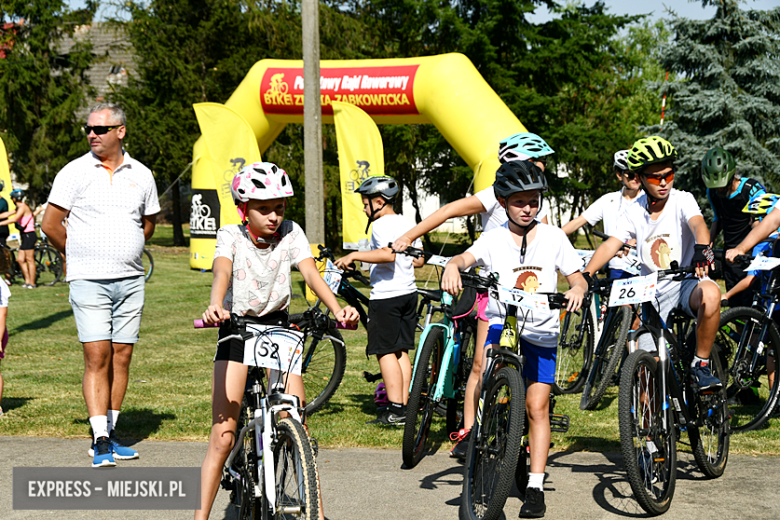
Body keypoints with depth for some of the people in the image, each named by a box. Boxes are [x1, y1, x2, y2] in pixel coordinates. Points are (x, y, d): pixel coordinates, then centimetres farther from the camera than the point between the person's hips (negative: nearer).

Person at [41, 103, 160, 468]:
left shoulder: (141, 175, 8)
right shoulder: (75, 172, -2)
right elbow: (50, 225, 1)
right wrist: (81, 255, 9)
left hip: (130, 280, 4)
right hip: (89, 282, -3)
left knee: (121, 358, 5)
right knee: (97, 358, -10)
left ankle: (109, 435, 14)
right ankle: (100, 440, -10)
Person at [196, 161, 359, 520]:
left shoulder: (291, 234, -6)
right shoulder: (231, 236, -11)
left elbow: (311, 273, -19)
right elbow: (222, 271, -31)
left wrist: (337, 310, -38)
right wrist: (215, 306, -53)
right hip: (237, 329, -2)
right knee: (223, 435, -8)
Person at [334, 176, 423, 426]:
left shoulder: (380, 225, -13)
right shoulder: (407, 224, 14)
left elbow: (388, 254, -29)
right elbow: (418, 260, 17)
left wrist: (354, 255, -23)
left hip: (386, 296, -9)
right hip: (408, 292, 9)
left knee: (385, 352, -5)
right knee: (401, 351, 12)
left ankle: (396, 410, -8)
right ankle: (405, 406, 13)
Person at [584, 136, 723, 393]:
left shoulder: (682, 200, -8)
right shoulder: (635, 212, 2)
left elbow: (698, 224, -27)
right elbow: (611, 245, -6)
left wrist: (701, 250, -51)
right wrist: (585, 275, -24)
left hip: (684, 284, -3)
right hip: (652, 293, 3)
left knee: (710, 293, -38)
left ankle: (701, 364, -20)